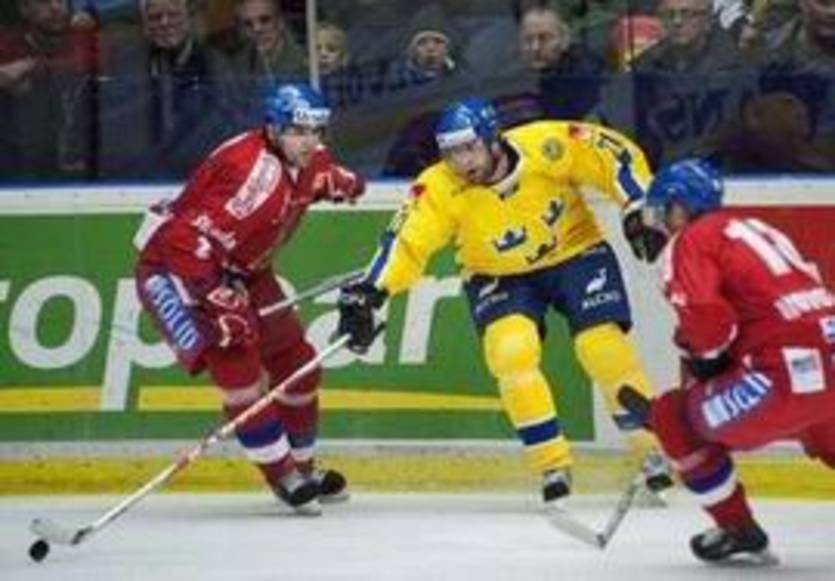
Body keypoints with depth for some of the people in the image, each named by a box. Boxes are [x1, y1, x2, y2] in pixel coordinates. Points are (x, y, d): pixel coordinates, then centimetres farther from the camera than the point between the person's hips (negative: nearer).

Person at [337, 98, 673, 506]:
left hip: (575, 253, -1)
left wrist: (639, 211, -23)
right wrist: (366, 295, -45)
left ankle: (655, 451, 6)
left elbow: (617, 155, -17)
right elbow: (405, 243, -31)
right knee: (511, 351, -23)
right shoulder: (439, 190, -25)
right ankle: (553, 466, -10)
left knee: (604, 350, -13)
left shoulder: (547, 146, -27)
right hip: (499, 277, 1)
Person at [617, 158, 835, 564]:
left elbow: (707, 320, -13)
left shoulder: (691, 242, 3)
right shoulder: (756, 230, 28)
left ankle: (739, 531, 12)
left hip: (789, 374, -8)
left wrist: (698, 356, 7)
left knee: (674, 417, 9)